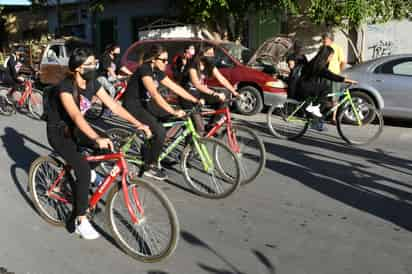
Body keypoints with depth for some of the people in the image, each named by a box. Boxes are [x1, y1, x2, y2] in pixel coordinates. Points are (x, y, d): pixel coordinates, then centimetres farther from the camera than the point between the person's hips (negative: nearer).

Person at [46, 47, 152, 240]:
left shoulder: (92, 84, -6)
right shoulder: (65, 87, -26)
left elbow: (114, 106, -10)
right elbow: (76, 116, -40)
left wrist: (138, 124, -21)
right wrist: (97, 138, -55)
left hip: (75, 129, 7)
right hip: (58, 133, -7)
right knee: (83, 168, -24)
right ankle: (80, 220, -14)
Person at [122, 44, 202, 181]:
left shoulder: (158, 71, 2)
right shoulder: (144, 70, -24)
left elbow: (175, 87, 4)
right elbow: (155, 94, -37)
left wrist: (195, 100, -2)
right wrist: (173, 111, -45)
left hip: (145, 103, 9)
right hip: (133, 105, -9)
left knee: (175, 118, -2)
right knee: (159, 131, -23)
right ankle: (149, 167, -5)